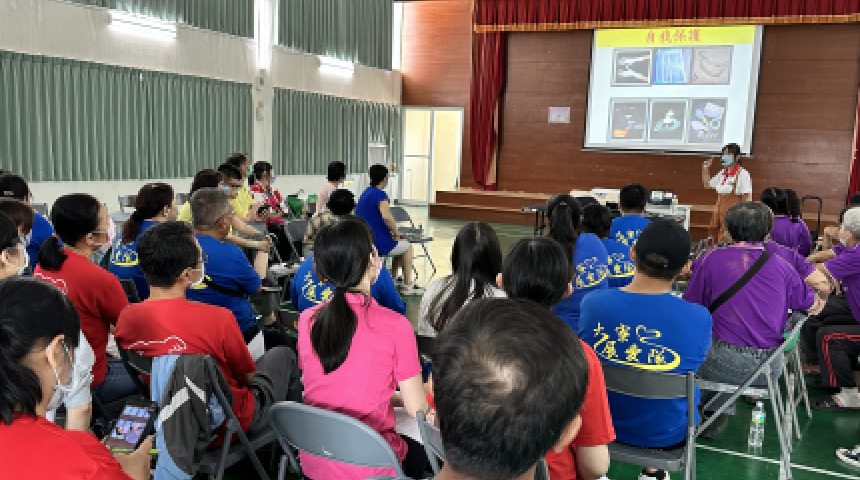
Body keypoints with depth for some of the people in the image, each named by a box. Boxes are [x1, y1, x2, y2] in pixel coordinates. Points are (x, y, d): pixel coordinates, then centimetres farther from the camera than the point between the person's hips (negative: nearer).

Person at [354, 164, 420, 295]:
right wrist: (397, 233, -17)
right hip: (379, 244, -9)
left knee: (401, 246, 29)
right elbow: (386, 217, -33)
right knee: (407, 246, 17)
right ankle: (407, 286, 17)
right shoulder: (380, 194, -16)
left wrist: (391, 233, 24)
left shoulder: (365, 193, 13)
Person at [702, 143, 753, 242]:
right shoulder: (722, 173, 11)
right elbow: (707, 184, 26)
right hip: (719, 211, 7)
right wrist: (705, 169, 14)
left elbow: (747, 197, -11)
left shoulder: (742, 174, -9)